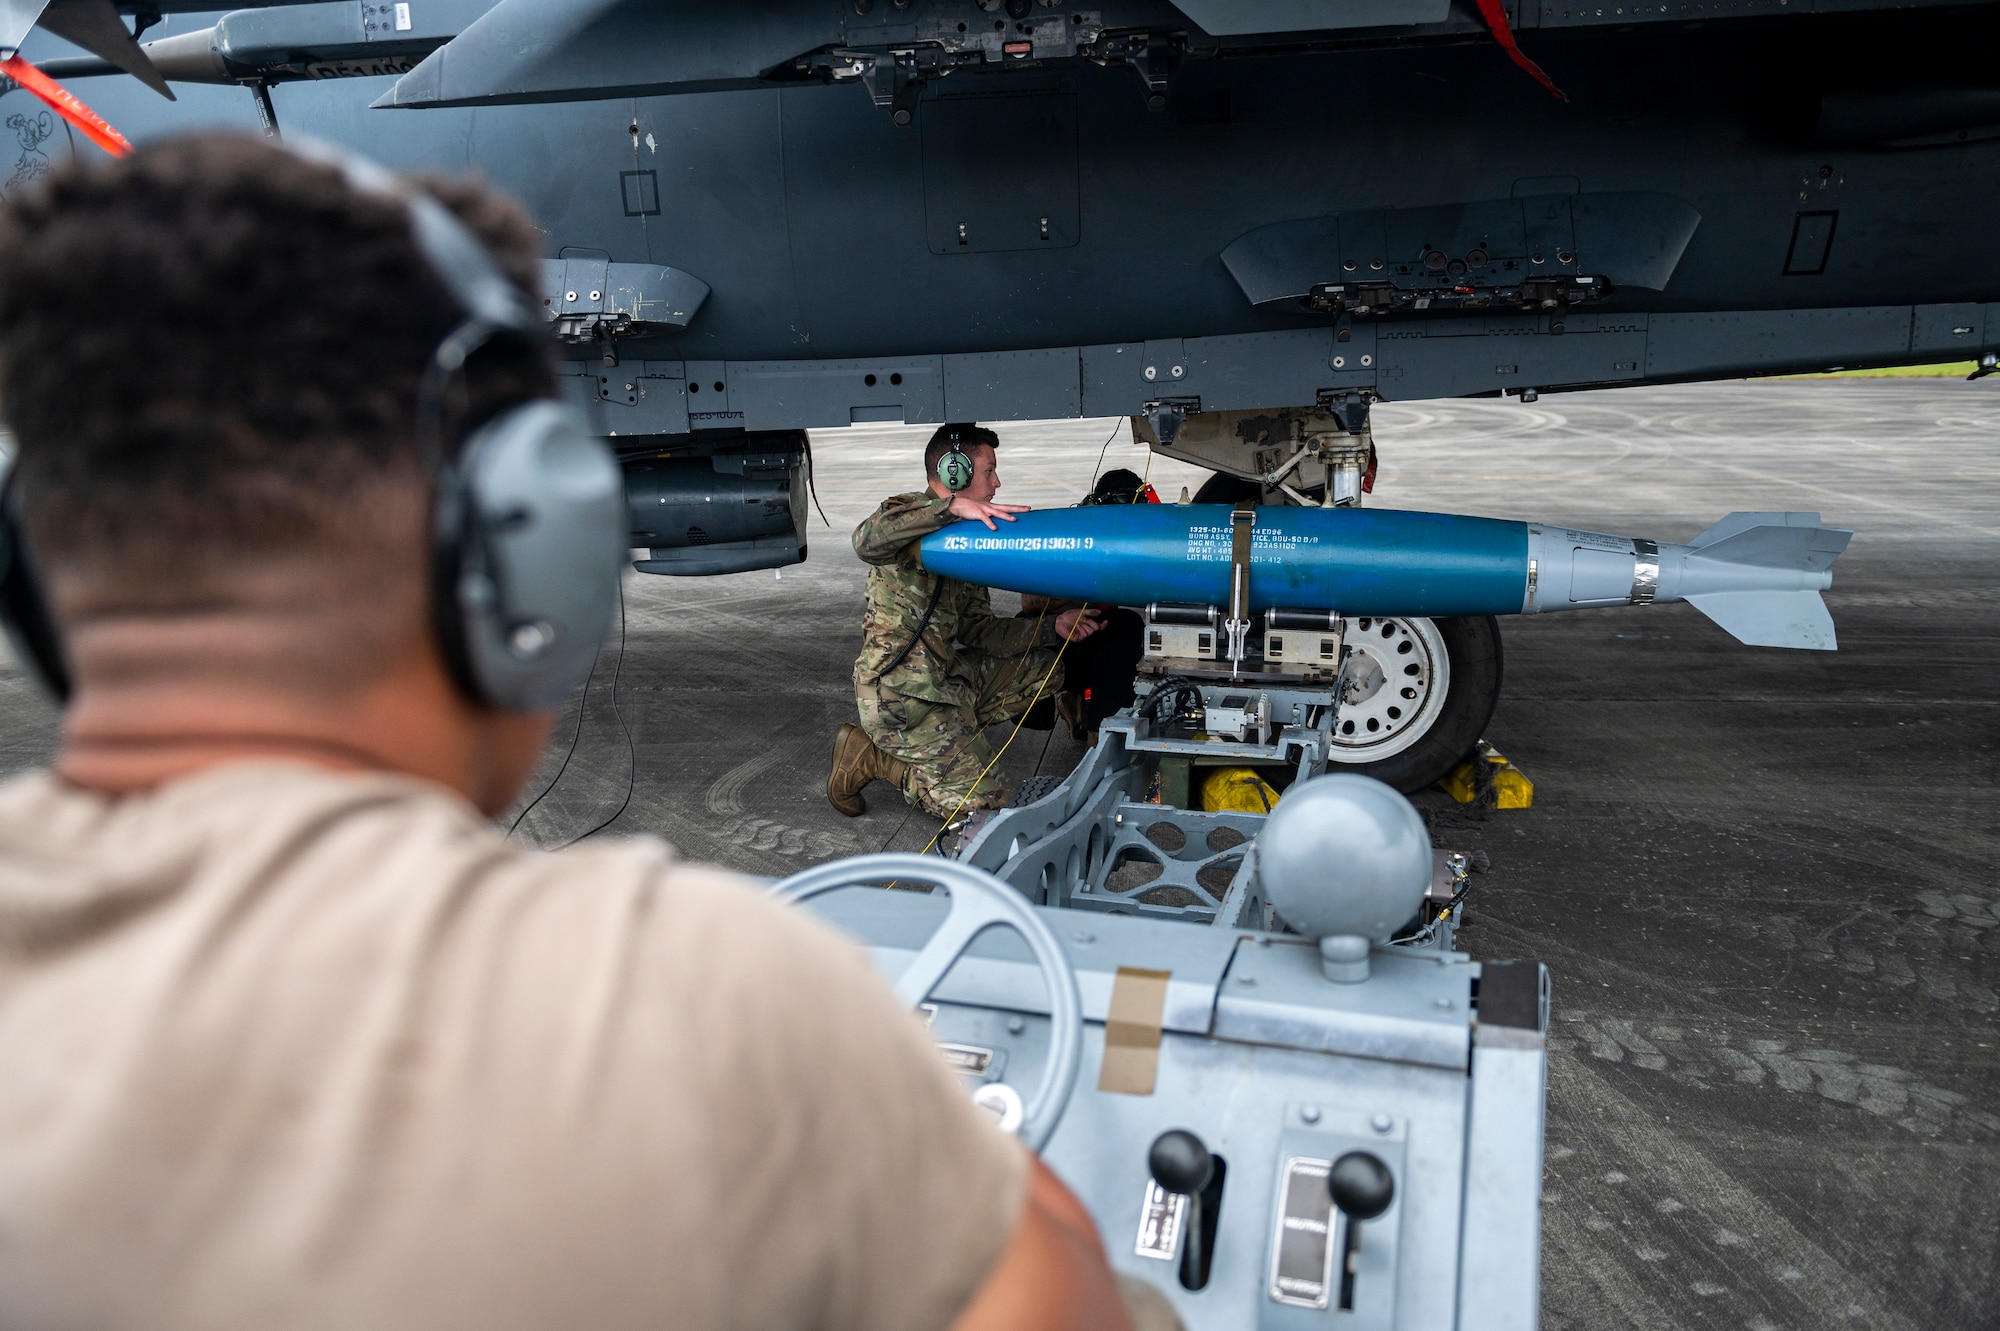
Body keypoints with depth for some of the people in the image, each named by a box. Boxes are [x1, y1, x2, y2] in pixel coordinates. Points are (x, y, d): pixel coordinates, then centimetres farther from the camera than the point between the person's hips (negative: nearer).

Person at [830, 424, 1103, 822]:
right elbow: (867, 541, -32)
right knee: (981, 805, -11)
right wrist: (952, 507, -36)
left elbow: (977, 629, 15)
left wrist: (1052, 627, 4)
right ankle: (870, 756, 2)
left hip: (949, 676, 9)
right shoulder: (908, 511, -6)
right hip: (901, 689, -9)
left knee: (1048, 666, 9)